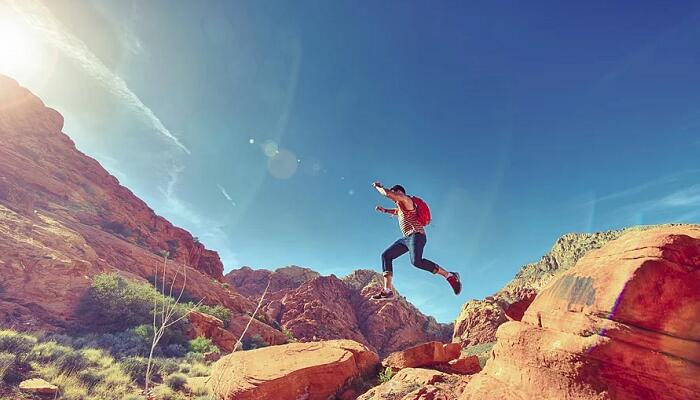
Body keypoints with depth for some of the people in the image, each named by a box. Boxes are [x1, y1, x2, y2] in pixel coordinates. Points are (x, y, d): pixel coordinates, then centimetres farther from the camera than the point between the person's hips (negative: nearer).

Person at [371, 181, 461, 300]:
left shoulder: (406, 200, -2)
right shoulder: (401, 206, 26)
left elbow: (387, 193, -14)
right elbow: (396, 211, 51)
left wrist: (378, 186, 4)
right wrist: (384, 210, 36)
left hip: (416, 235, -10)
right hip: (406, 238, 10)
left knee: (416, 261, -32)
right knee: (386, 255, 1)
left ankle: (450, 276, -22)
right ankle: (387, 290, -6)